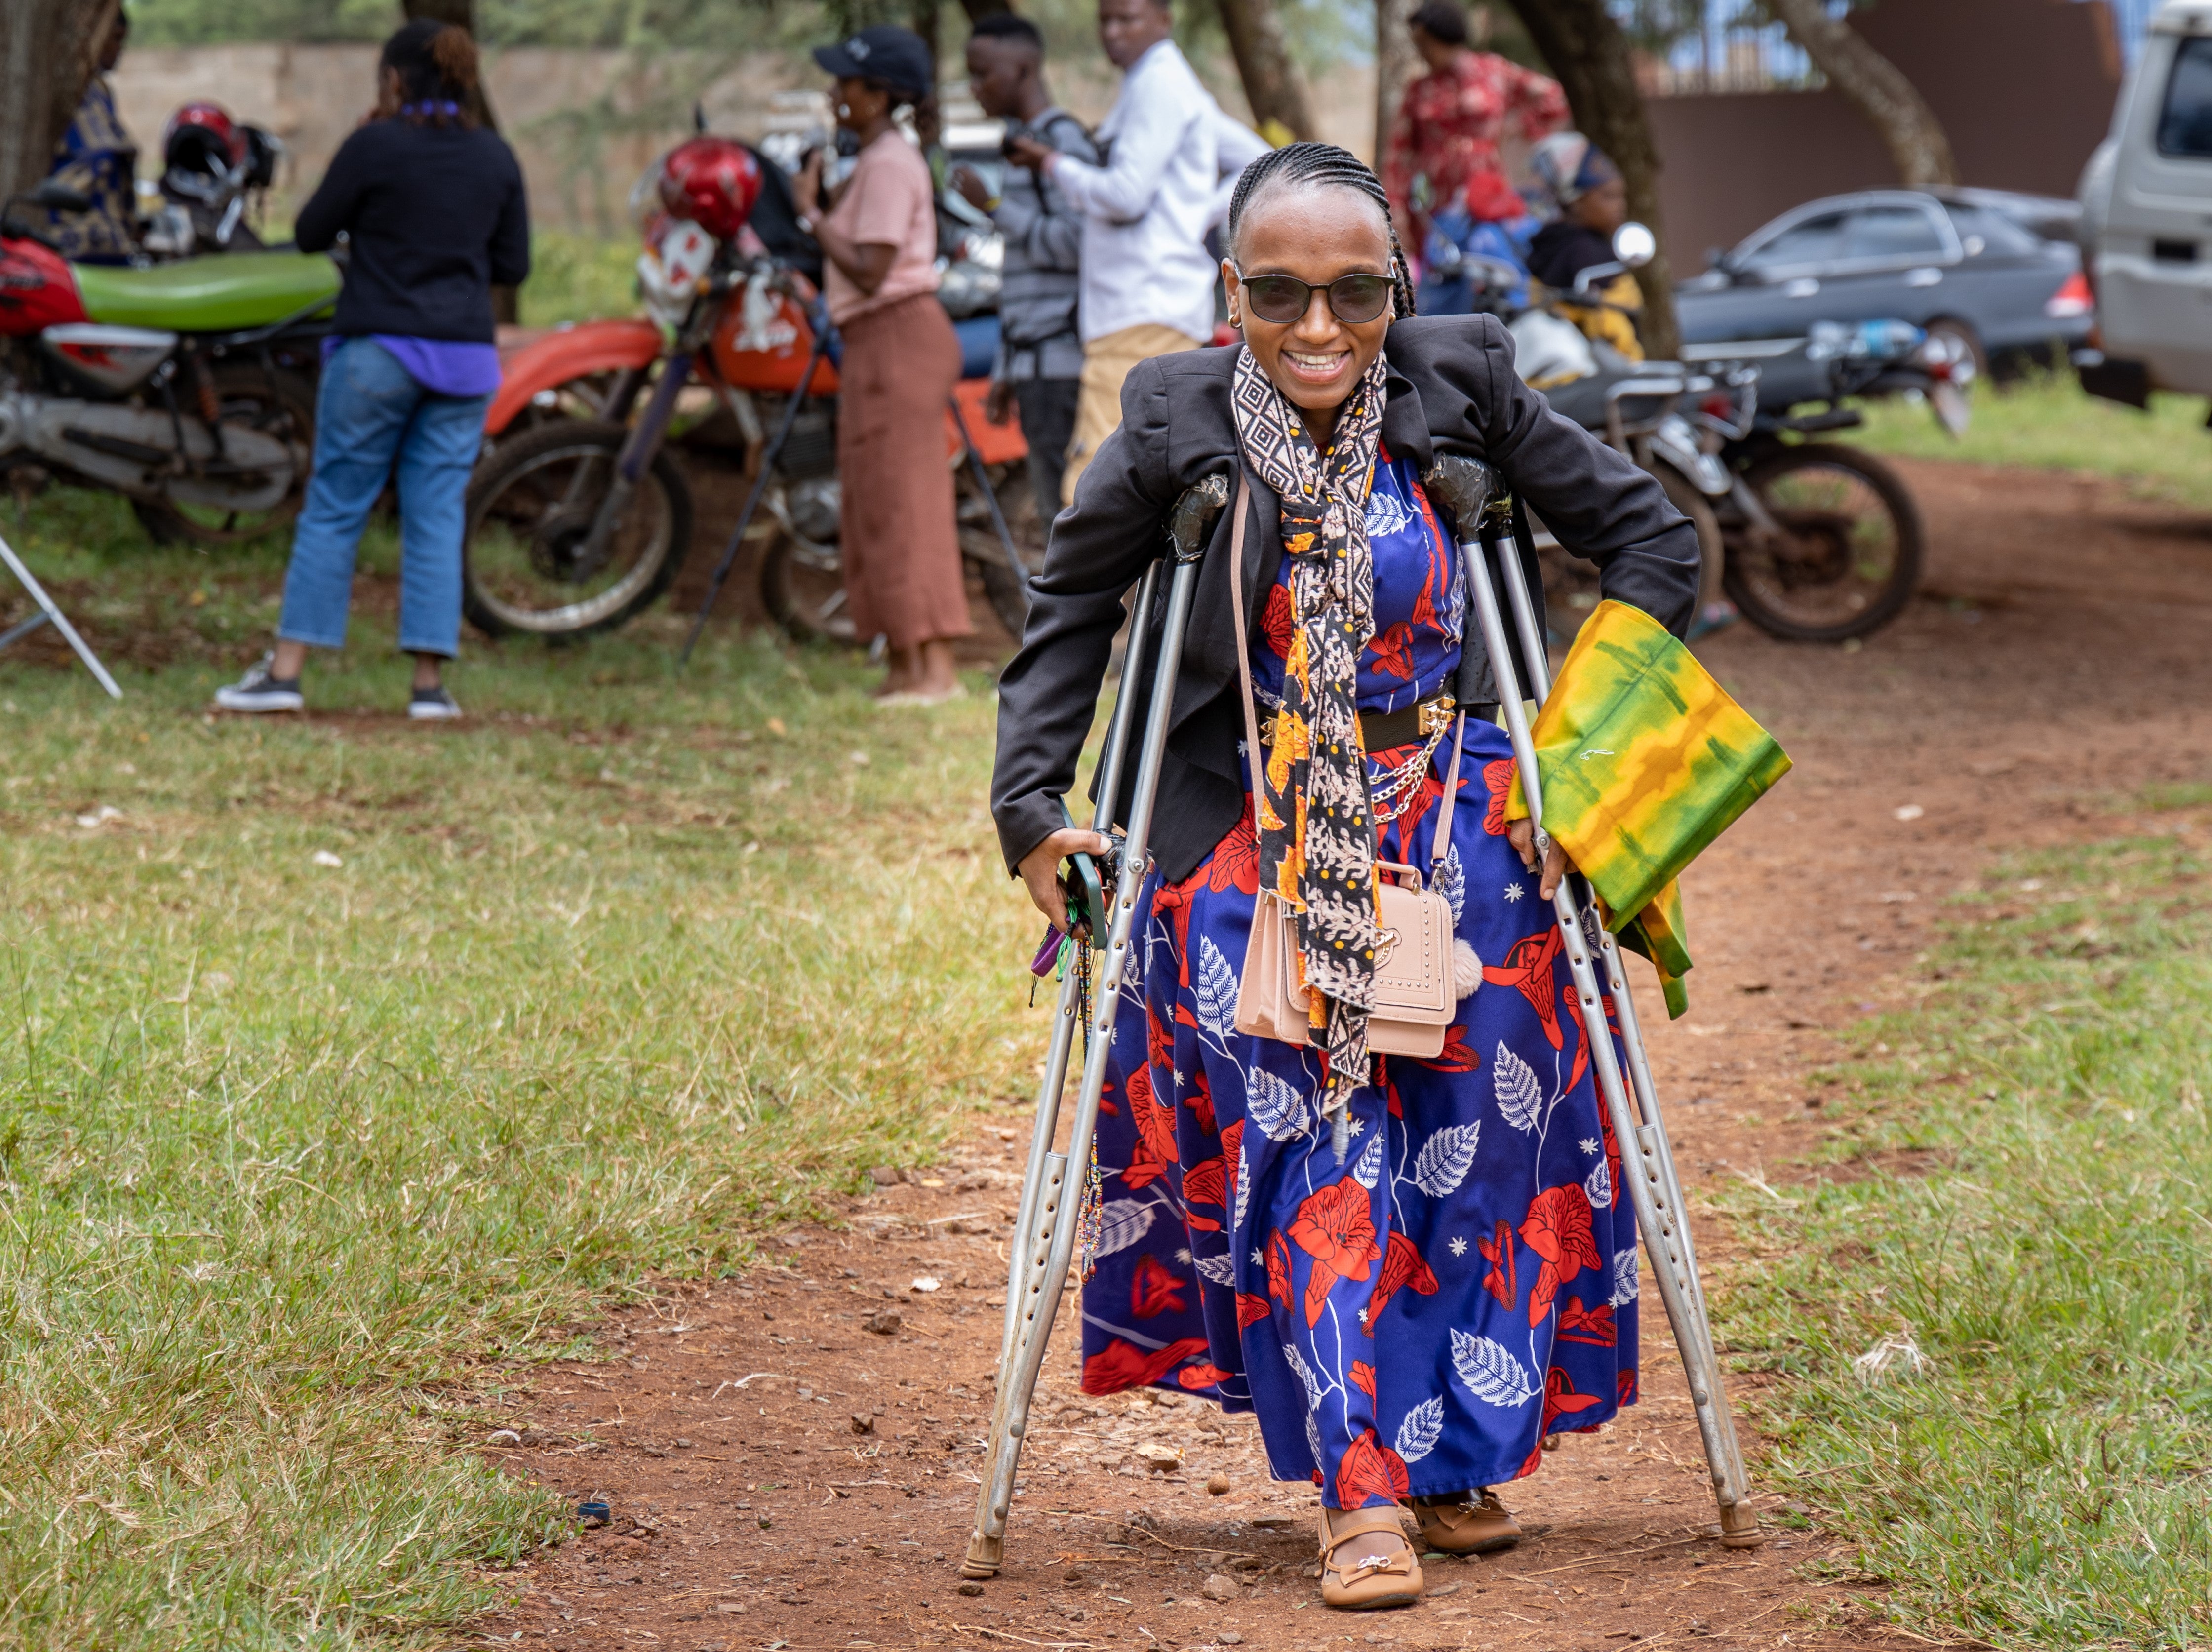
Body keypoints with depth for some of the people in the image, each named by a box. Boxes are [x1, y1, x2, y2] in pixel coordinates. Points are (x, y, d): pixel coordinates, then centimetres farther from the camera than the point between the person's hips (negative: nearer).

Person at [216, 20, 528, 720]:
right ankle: (430, 682, 1)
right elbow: (513, 264, 9)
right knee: (437, 518, 6)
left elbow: (311, 235, -1)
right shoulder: (496, 157, 4)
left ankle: (286, 671, 2)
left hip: (377, 352, -3)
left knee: (334, 510, 3)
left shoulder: (374, 149, -9)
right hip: (464, 356, 3)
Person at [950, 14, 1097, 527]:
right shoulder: (1023, 146, 21)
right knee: (1059, 510, 7)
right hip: (1034, 365, 9)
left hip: (1061, 362, -9)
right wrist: (1005, 374, 22)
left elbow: (1075, 245, -19)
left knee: (1068, 508, -11)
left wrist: (993, 206, -12)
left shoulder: (1064, 140, -8)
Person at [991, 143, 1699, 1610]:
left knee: (1473, 1144, 4)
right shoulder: (1176, 421, -8)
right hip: (1255, 852, -1)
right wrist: (1032, 804, -3)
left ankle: (1462, 1453, 20)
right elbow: (1068, 611, 6)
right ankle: (1363, 1488, -10)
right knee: (1306, 1157, -9)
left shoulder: (1459, 388, -8)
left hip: (1455, 831, 1)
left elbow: (1651, 538, 2)